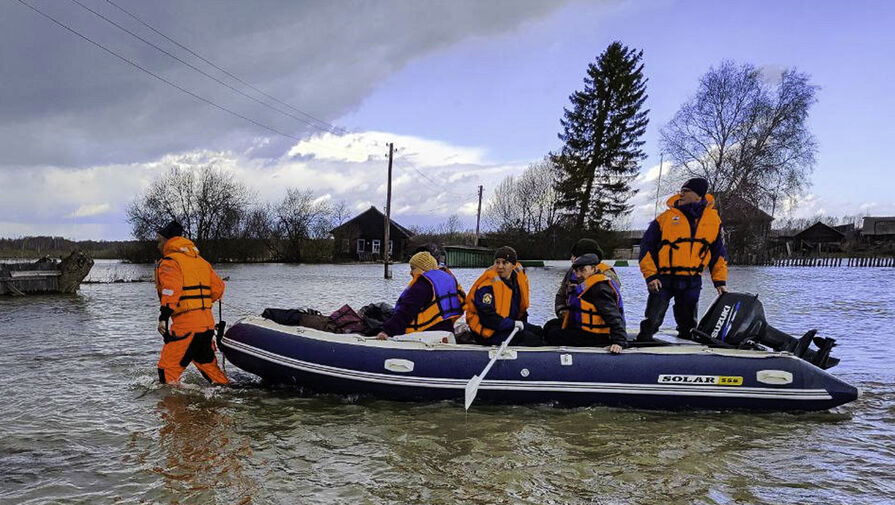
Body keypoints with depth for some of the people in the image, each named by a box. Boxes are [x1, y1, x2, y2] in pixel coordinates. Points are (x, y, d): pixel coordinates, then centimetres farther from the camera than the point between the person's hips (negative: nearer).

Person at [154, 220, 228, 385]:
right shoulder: (201, 261, 19)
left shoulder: (169, 262, -5)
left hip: (185, 325, -8)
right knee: (208, 365, 19)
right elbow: (218, 288, 18)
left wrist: (164, 316, -27)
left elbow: (171, 290, -21)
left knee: (168, 369, -2)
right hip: (207, 323, 8)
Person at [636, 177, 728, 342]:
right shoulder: (666, 217, -4)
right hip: (663, 279, -2)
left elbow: (719, 252, 14)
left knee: (688, 325, 14)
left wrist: (720, 281, 8)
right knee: (651, 321, -6)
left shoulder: (713, 219, 5)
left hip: (692, 282, 3)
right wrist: (650, 275, -10)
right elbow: (646, 247, -2)